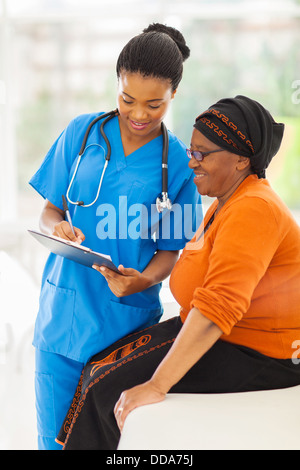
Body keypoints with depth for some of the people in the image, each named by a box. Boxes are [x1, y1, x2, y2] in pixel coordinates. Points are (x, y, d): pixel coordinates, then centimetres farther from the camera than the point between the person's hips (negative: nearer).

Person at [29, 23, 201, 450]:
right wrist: (57, 229, -15)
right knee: (54, 438, 7)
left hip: (128, 321, -1)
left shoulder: (180, 163, -2)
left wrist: (142, 281, -20)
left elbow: (170, 249, 1)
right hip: (63, 312, 1)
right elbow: (50, 210, 8)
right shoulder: (82, 132, 2)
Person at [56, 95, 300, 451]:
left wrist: (157, 385, -34)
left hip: (256, 356, -10)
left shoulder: (253, 210, -23)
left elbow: (218, 307, -33)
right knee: (101, 365, 1)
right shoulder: (226, 202, 11)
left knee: (107, 388, -13)